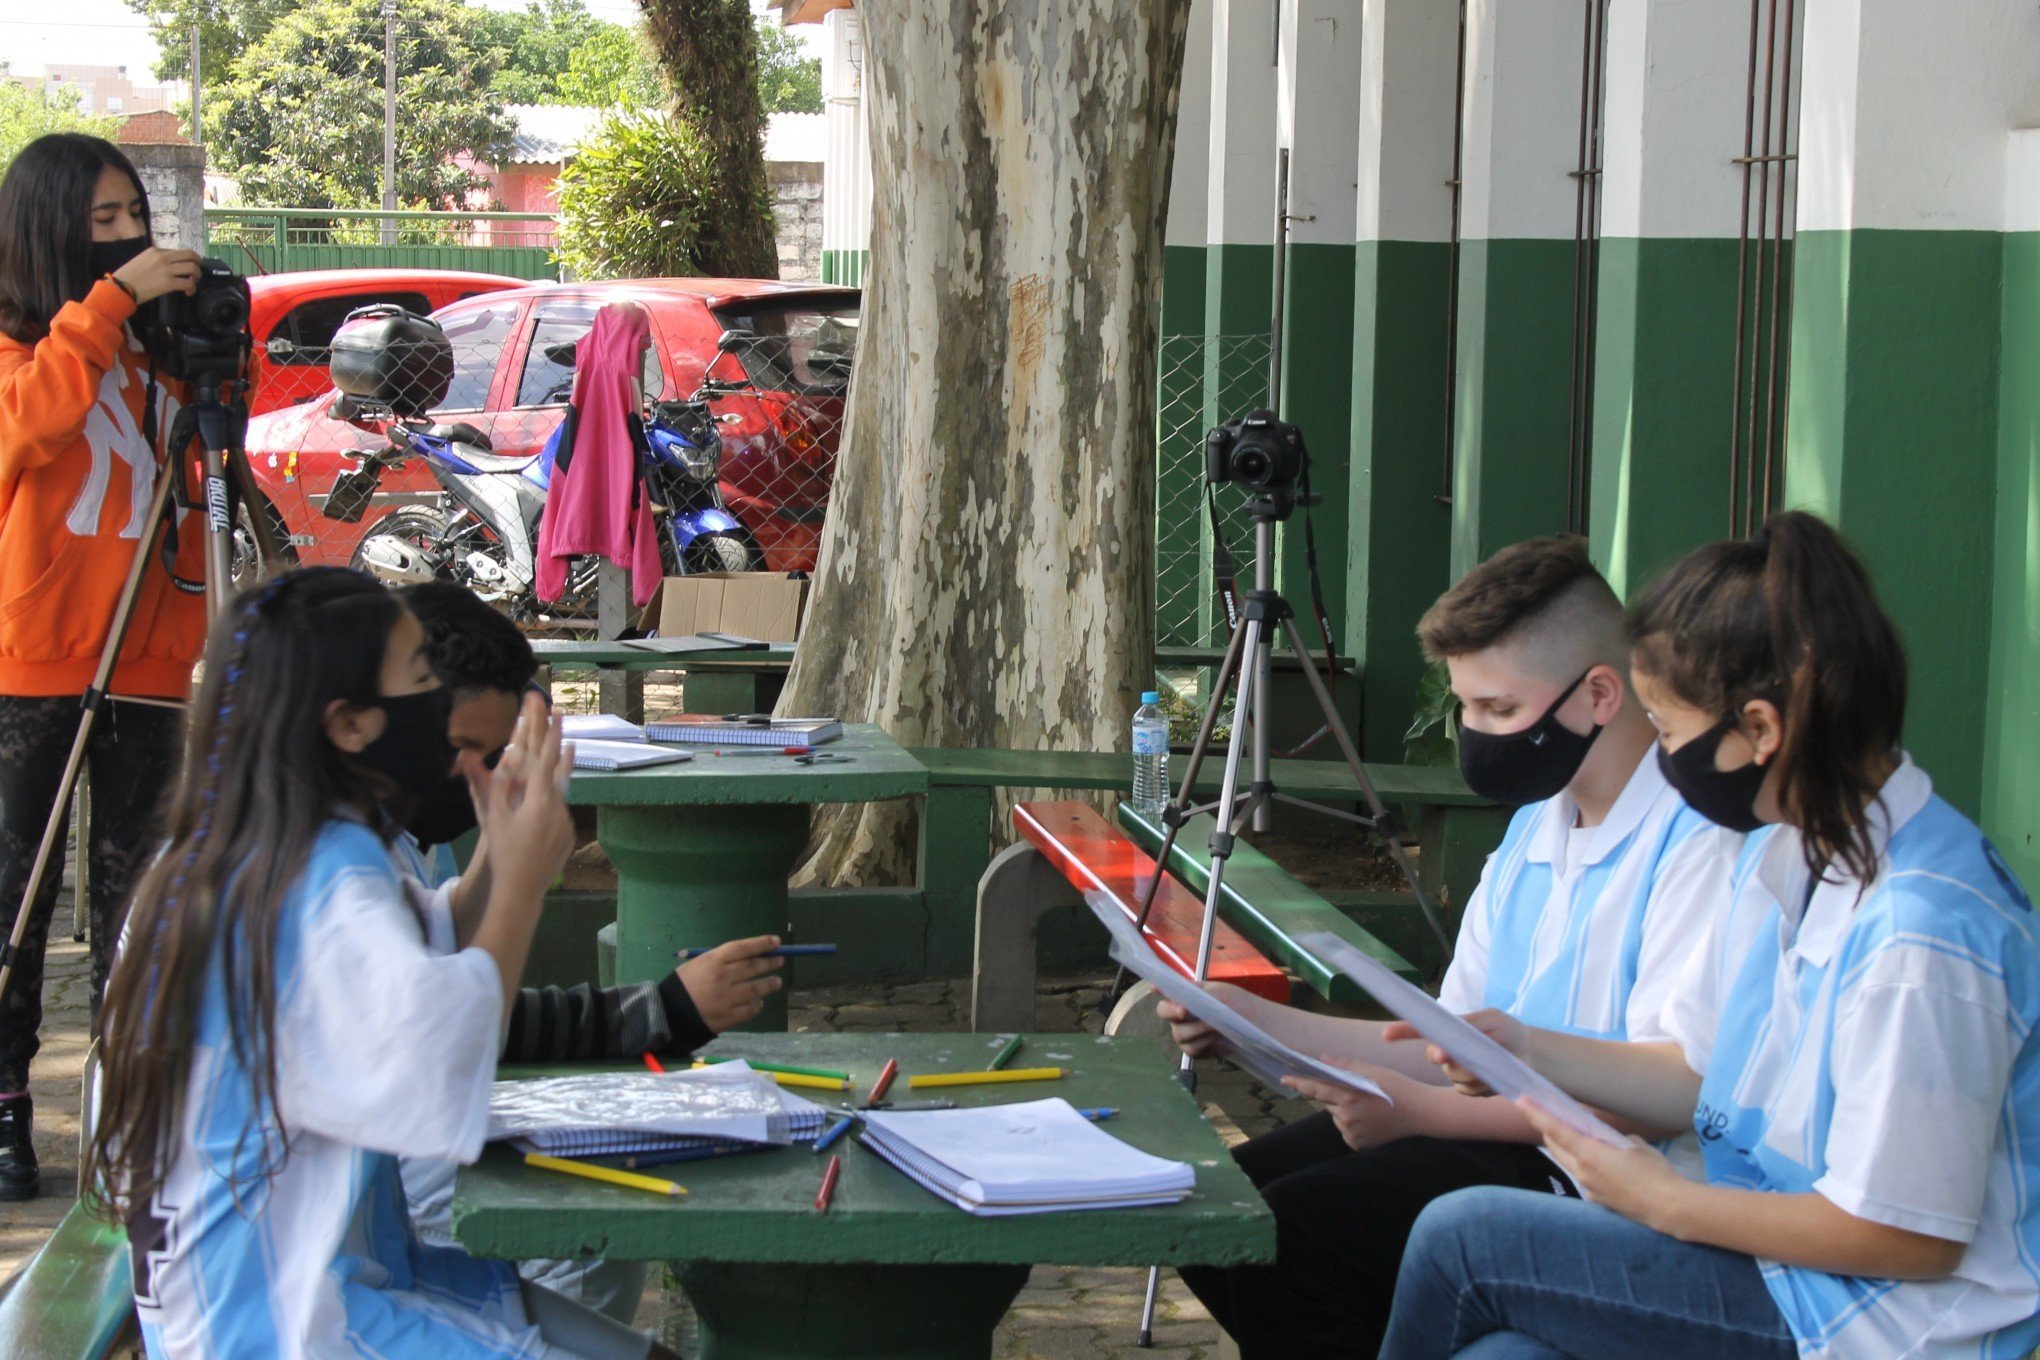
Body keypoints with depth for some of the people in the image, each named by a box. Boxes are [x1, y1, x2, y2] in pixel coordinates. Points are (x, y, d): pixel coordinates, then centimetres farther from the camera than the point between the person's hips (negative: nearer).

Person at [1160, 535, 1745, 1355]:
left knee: (1288, 1228, -22)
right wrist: (1258, 1022, 8)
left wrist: (1422, 1110, -23)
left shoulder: (1698, 842, -16)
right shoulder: (1534, 827, 16)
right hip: (1500, 1123, 9)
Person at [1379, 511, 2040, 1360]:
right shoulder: (1783, 858, 6)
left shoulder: (1921, 938, -26)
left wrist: (1665, 1201, -14)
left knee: (1461, 1238, -9)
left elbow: (1912, 1235, -22)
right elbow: (1706, 1071, 17)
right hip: (1777, 1260, 9)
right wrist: (1526, 1051, 3)